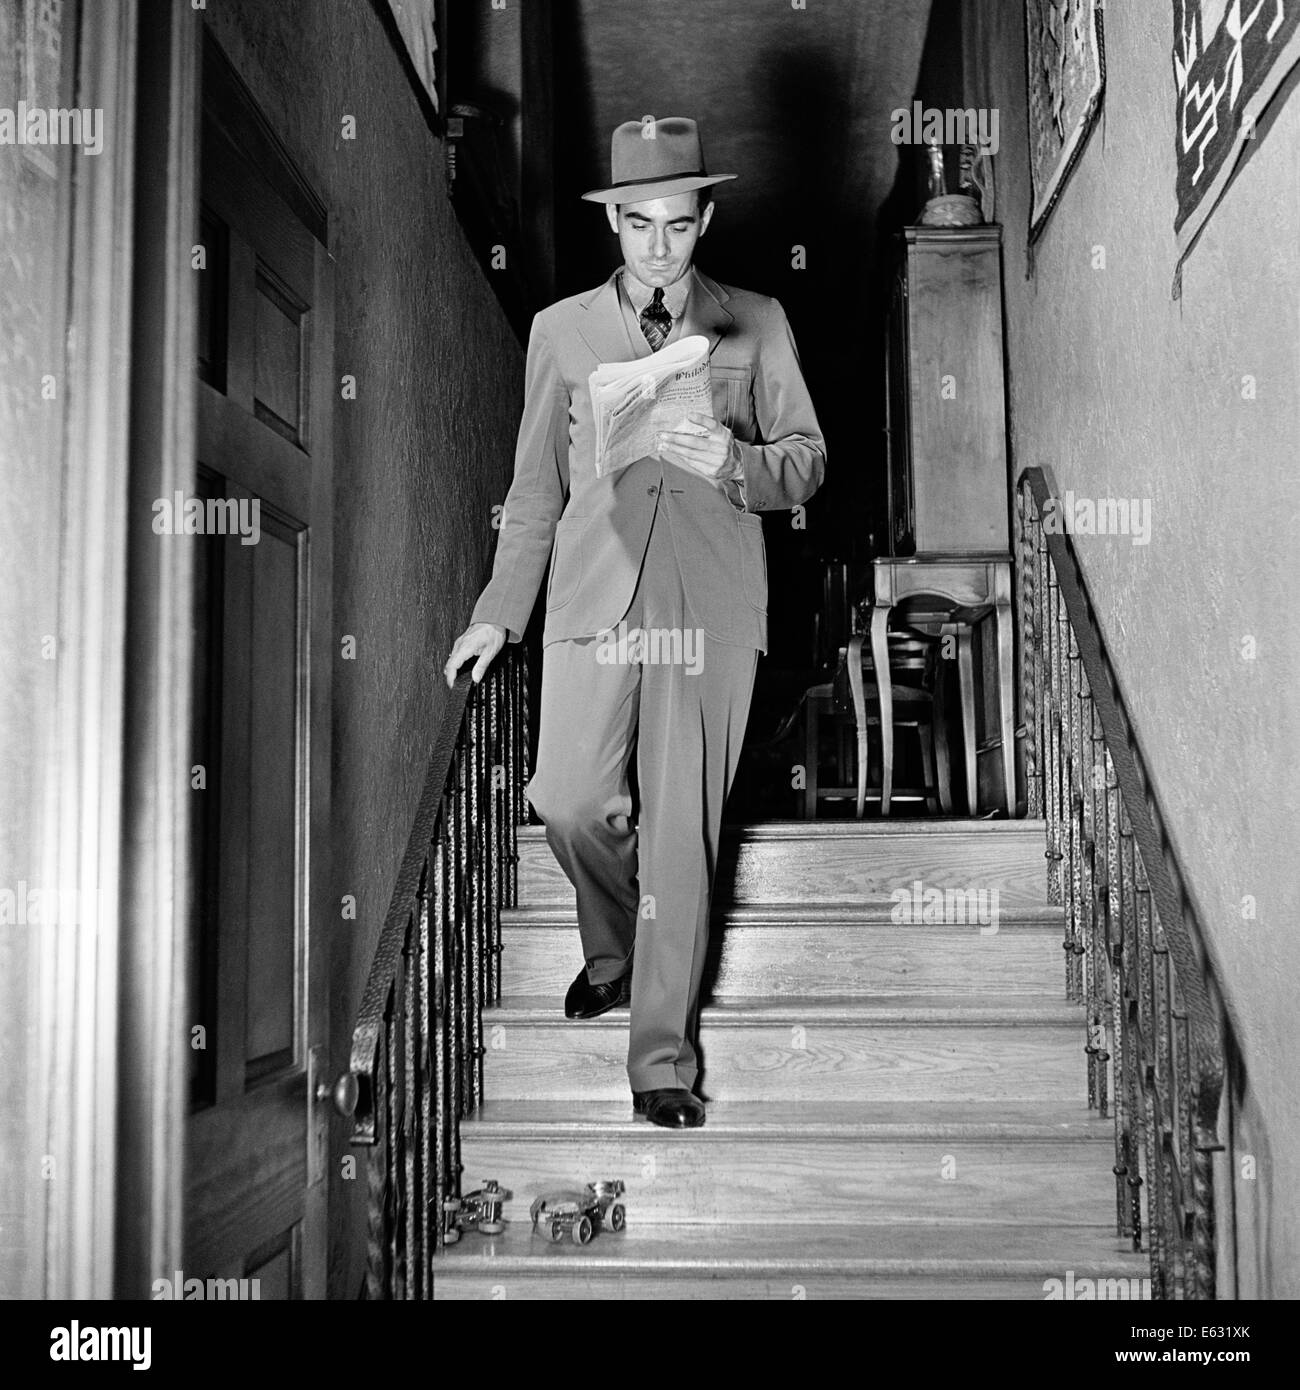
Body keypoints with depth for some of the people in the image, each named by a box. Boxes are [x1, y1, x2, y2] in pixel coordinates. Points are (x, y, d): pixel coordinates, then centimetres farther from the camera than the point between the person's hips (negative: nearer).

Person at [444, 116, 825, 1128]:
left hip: (711, 607, -1)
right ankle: (615, 952, 26)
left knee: (683, 826, -3)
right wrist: (498, 613, 15)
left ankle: (664, 1059, 8)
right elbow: (536, 485, 17)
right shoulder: (561, 331, 13)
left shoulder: (756, 326, 10)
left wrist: (736, 463, -14)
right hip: (593, 597, 1)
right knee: (571, 805, -7)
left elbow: (808, 462, 8)